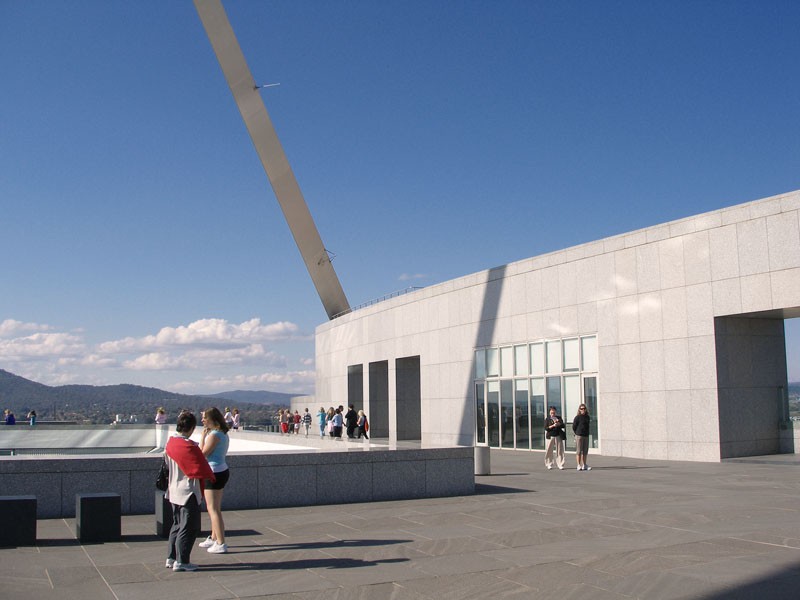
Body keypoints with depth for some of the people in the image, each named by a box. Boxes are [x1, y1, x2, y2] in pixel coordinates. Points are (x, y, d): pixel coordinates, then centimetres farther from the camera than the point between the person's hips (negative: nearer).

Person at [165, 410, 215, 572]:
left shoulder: (170, 443, 4)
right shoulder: (189, 446, -20)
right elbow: (201, 467, -14)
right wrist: (211, 477, 5)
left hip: (174, 491, 9)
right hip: (188, 492, -9)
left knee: (177, 525, 18)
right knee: (189, 528, -1)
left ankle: (171, 557, 22)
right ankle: (181, 561, 1)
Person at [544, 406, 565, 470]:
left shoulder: (559, 418, 13)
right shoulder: (547, 419, 5)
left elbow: (563, 426, 6)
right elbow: (546, 428, -5)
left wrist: (558, 423, -13)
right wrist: (553, 425, -16)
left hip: (558, 436, 2)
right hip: (551, 436, -2)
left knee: (560, 451, -1)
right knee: (549, 451, -1)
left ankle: (560, 465, 3)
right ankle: (549, 465, 10)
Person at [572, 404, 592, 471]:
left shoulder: (588, 417, 10)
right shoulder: (577, 417, -8)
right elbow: (574, 427, -5)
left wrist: (587, 433, 12)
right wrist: (577, 433, 1)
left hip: (586, 436, 6)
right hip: (579, 436, -6)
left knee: (585, 451, 10)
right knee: (579, 451, -3)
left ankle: (584, 465, 17)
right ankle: (579, 465, 0)